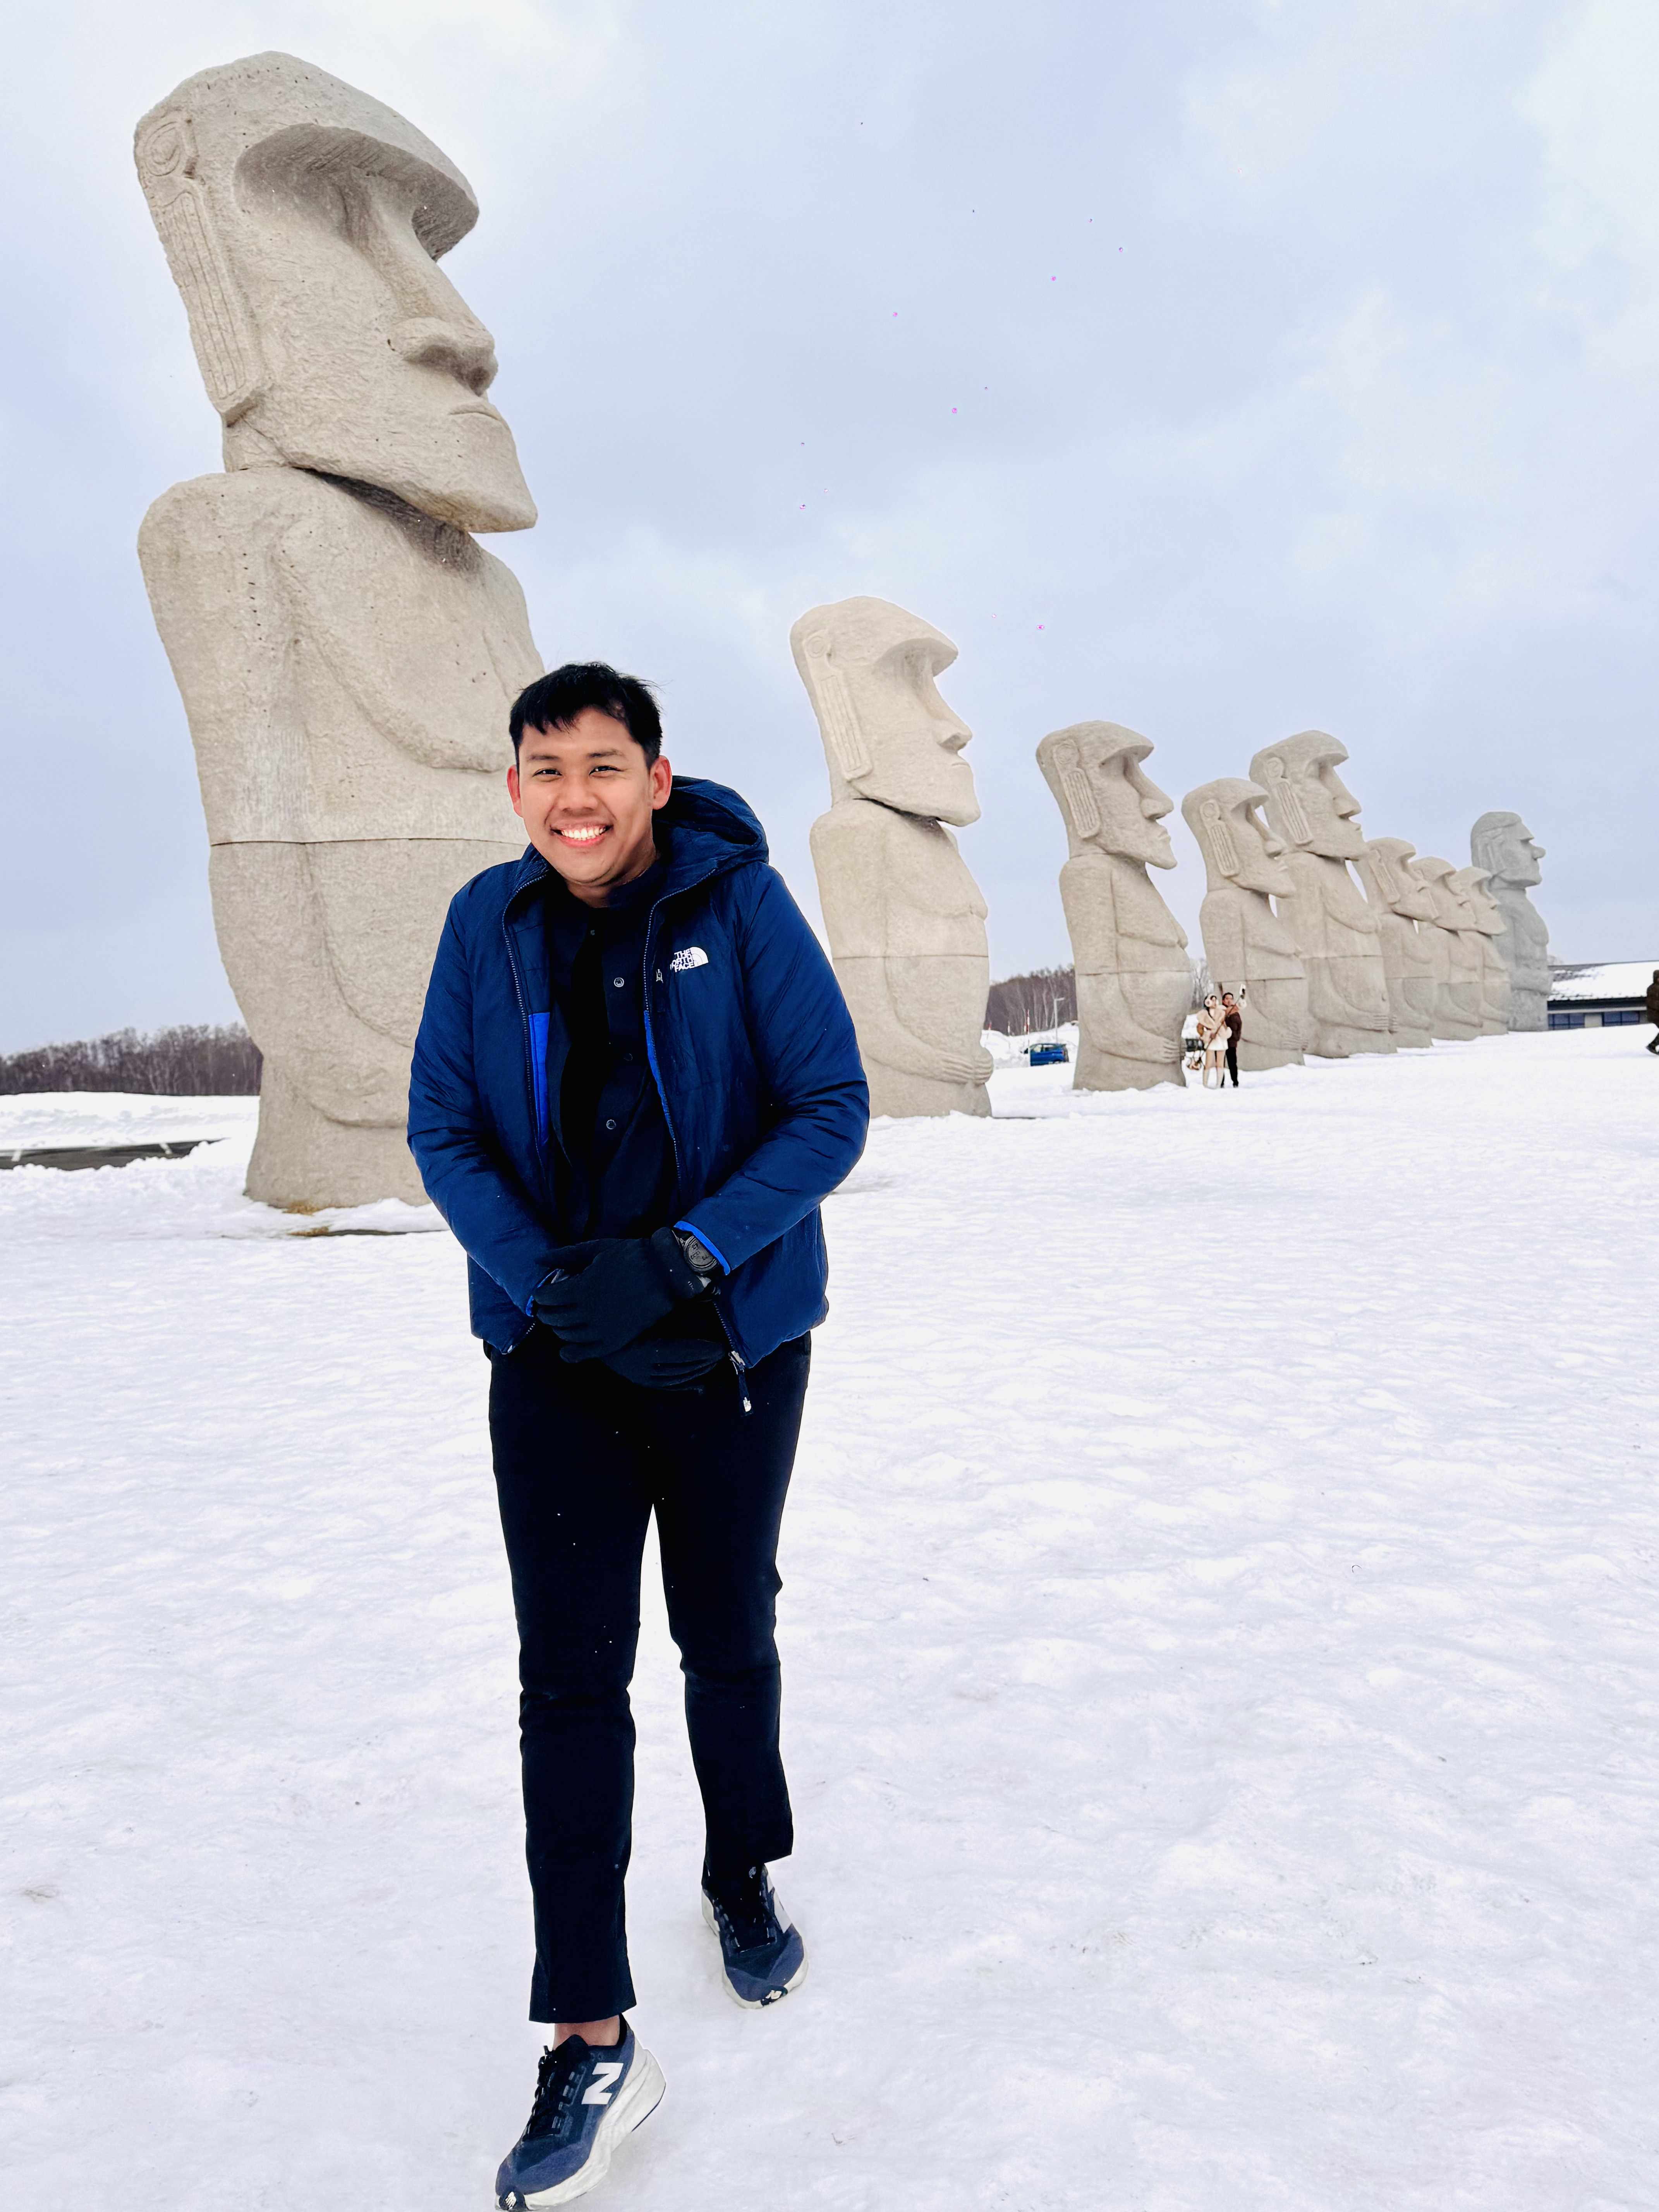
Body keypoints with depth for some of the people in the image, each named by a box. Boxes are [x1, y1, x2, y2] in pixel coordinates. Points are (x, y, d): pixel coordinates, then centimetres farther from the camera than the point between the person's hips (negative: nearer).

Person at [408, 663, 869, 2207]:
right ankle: (593, 2044, 14)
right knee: (569, 1680, 0)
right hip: (553, 1359, 2)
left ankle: (745, 1879, 45)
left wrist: (686, 1256, -22)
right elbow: (443, 1128, 0)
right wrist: (548, 1279, -16)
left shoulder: (741, 903, -11)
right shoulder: (487, 923, -2)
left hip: (735, 1349, -1)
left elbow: (832, 1109, -11)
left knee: (728, 1642, 17)